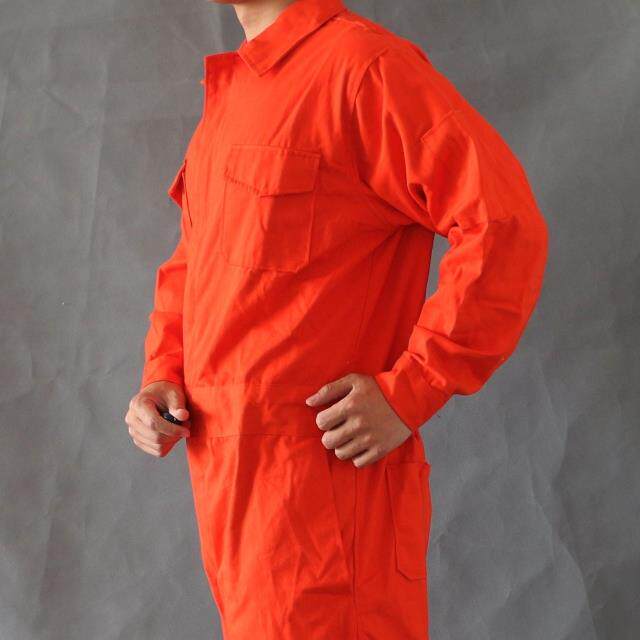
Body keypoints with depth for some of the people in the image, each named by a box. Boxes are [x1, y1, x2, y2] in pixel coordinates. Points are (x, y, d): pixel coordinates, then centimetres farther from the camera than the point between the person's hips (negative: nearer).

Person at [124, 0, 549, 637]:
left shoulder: (363, 65, -11)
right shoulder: (228, 89, 16)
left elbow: (506, 227, -19)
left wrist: (407, 393, -19)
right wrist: (161, 376, 7)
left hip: (324, 464, -8)